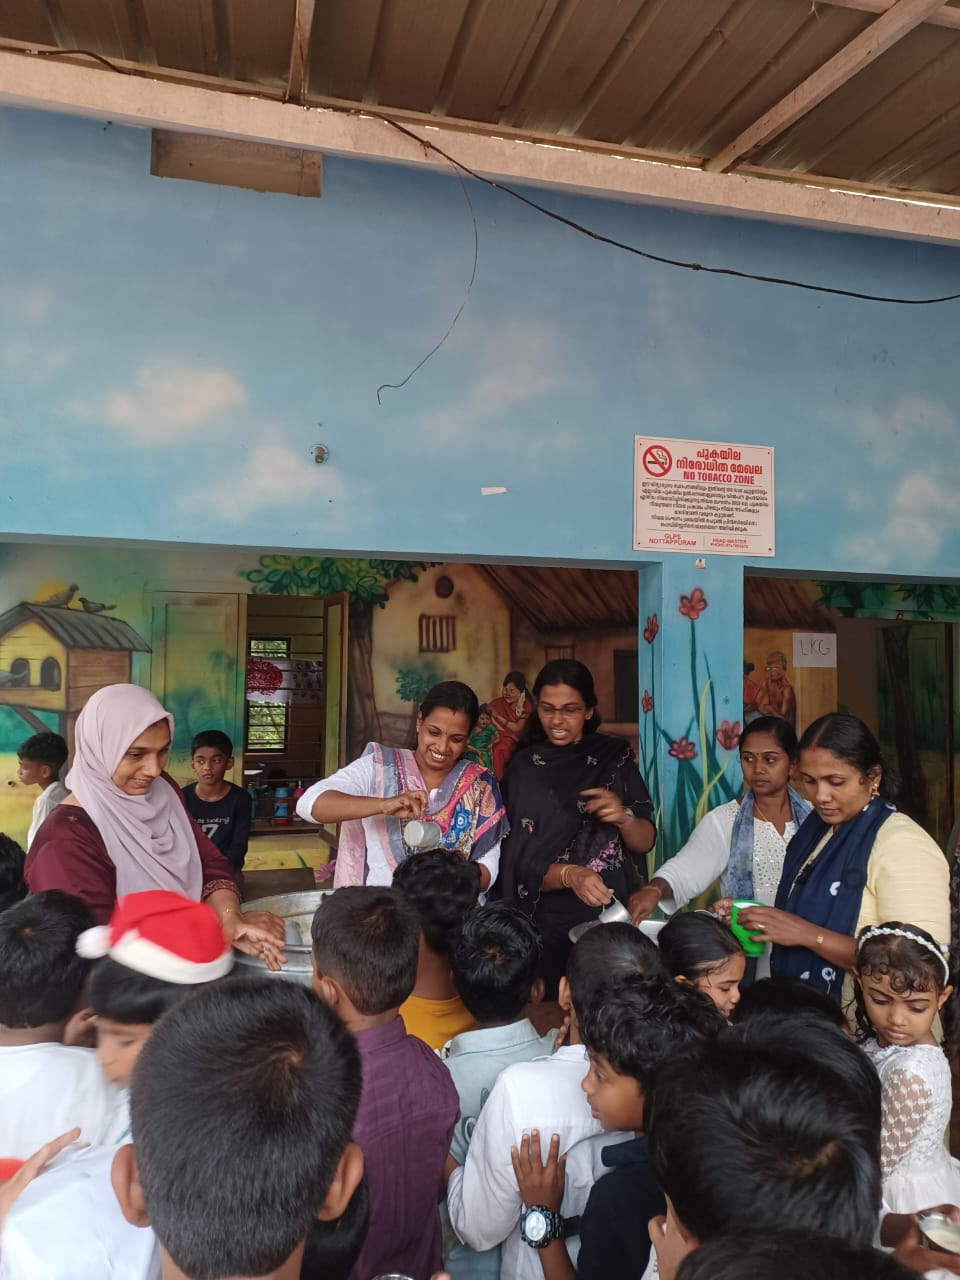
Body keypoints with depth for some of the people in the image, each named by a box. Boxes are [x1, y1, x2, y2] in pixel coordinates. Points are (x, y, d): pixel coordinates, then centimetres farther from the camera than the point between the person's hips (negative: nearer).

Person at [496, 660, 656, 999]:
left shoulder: (616, 755, -1)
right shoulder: (524, 768, -5)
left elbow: (645, 842, 0)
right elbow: (522, 863, -9)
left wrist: (623, 818, -21)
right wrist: (570, 875, -27)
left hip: (616, 913, 2)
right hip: (551, 920, -1)